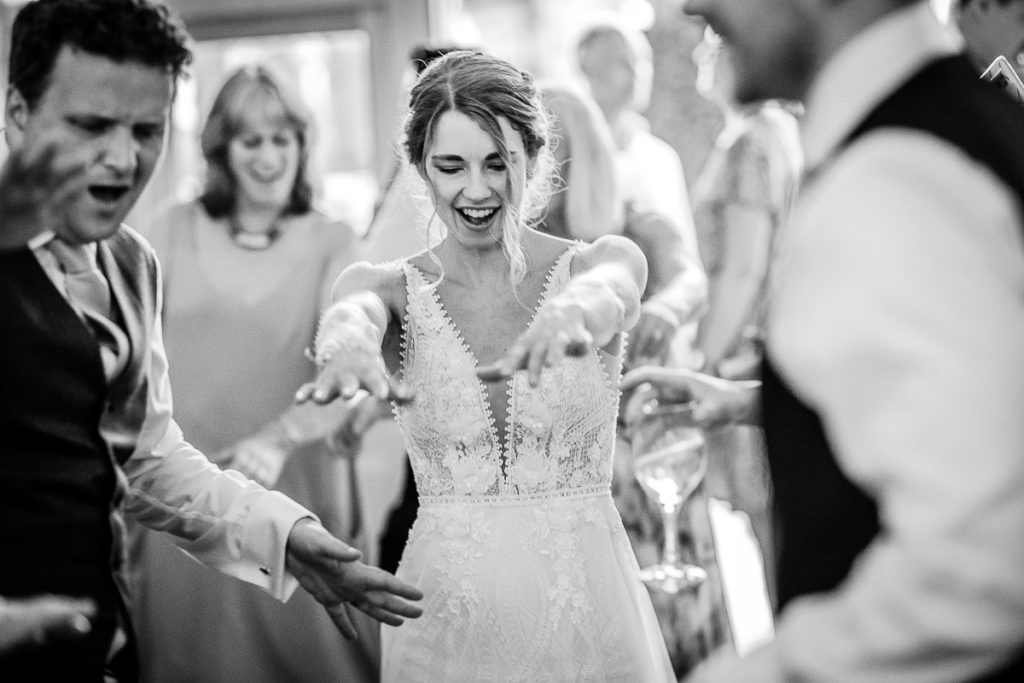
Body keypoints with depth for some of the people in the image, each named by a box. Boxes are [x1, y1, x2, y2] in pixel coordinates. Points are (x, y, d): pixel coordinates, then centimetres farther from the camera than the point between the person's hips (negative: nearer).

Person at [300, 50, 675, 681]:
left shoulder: (603, 261, -3)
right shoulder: (390, 287, -1)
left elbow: (606, 289, -26)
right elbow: (349, 315, -23)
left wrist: (575, 312, -50)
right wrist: (351, 344, -47)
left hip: (585, 606, 0)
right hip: (444, 611, 1)